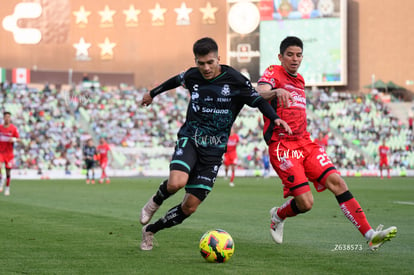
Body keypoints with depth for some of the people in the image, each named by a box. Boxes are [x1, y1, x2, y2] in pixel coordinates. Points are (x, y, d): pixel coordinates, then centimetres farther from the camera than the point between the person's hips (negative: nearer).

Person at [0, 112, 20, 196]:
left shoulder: (13, 128, -3)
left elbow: (18, 139, -1)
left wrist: (14, 139, -20)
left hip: (9, 152, -1)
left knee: (8, 171, 5)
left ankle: (7, 188, 19)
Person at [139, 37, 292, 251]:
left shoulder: (234, 80, -7)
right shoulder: (192, 76, 2)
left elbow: (258, 101, 0)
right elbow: (176, 80, 24)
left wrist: (275, 118, -19)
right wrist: (153, 93, 40)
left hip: (214, 150, 0)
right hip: (189, 139, 0)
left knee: (190, 206, -3)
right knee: (176, 182, -31)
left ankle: (150, 230, 19)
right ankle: (155, 202, 4)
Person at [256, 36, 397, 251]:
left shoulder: (299, 80, 20)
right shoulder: (273, 73, -3)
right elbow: (259, 94, -25)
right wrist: (276, 91, -45)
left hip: (305, 143, 7)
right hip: (282, 145, -7)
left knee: (336, 181, -11)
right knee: (305, 203, -15)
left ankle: (370, 235, -14)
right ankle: (278, 216, 20)